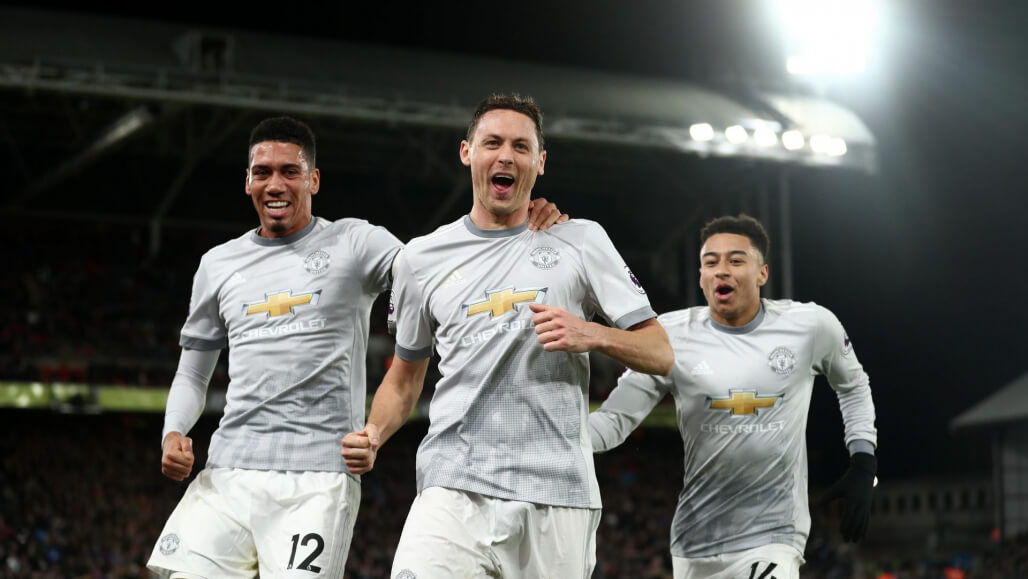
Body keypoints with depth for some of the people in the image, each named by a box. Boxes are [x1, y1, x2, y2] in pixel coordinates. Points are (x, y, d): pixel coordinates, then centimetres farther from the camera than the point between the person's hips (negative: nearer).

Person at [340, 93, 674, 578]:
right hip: (453, 491, 0)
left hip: (557, 499, 0)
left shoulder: (581, 241, 8)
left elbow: (660, 354, 8)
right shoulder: (421, 258, 14)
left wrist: (591, 335, -11)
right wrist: (373, 436, 4)